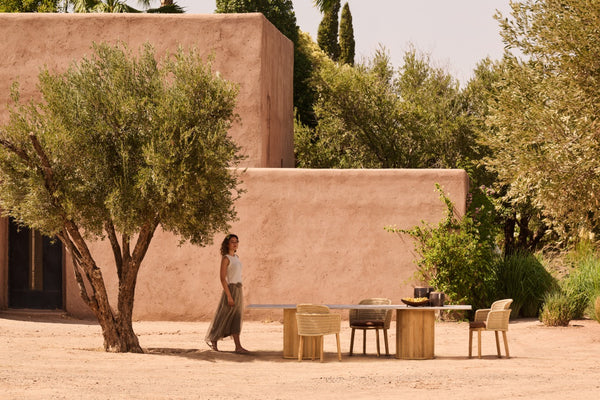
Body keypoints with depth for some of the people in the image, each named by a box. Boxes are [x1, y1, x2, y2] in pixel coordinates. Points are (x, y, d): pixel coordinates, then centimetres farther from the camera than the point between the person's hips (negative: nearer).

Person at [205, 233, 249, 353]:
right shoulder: (225, 259, -11)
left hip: (238, 290, 8)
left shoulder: (236, 257, 14)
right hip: (230, 290, -8)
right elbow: (222, 278, -16)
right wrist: (229, 296, -21)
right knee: (223, 317, 0)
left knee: (236, 319, 3)